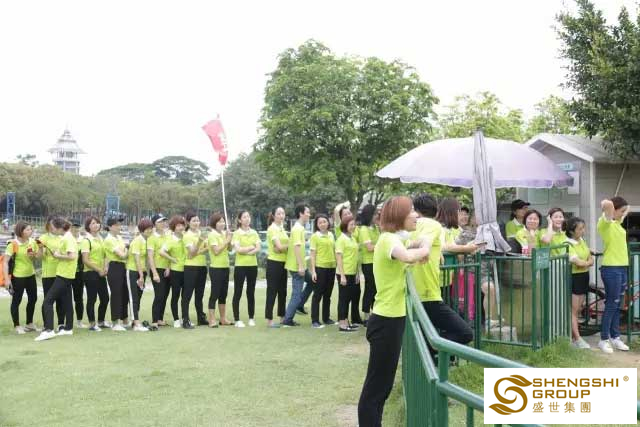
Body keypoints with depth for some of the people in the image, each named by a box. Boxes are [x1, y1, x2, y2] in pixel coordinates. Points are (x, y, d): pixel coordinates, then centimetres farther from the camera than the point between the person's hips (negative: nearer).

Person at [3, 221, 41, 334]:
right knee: (16, 301, 4)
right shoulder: (13, 244, -16)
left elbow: (39, 256, 2)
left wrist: (40, 247, -17)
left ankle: (30, 324, 29)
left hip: (31, 275, 7)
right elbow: (5, 262, -17)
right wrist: (7, 278, -21)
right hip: (18, 277, -6)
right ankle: (17, 326, 14)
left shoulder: (32, 242, 0)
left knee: (33, 299, 14)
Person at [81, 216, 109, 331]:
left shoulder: (100, 238, 12)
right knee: (92, 298, -1)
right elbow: (85, 260, -15)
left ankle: (101, 322, 23)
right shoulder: (86, 240, -9)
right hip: (90, 273, -7)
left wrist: (105, 268, 3)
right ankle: (92, 324, 9)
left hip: (100, 273, 7)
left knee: (105, 298, 9)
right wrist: (98, 270, -15)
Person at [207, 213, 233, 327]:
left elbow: (229, 249, 13)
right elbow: (216, 251, -19)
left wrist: (229, 240, -2)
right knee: (215, 294, -3)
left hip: (225, 267, 7)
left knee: (223, 293, 12)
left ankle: (223, 319, 21)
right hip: (216, 268, -7)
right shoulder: (212, 235, -10)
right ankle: (212, 320, 2)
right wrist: (226, 241, -14)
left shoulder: (224, 233, 10)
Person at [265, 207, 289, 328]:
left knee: (282, 291, 12)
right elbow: (279, 246, -19)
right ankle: (269, 320, 1)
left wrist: (282, 248, -16)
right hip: (274, 262, -8)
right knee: (272, 291, -4)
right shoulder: (272, 229, -10)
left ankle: (282, 318, 21)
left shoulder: (282, 228, 14)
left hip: (283, 263, 8)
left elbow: (285, 244, 4)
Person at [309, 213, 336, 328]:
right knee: (318, 294, 0)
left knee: (328, 294, 13)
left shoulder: (331, 235, 10)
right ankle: (315, 320, 4)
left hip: (331, 267, 5)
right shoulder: (315, 236, -4)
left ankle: (326, 318, 23)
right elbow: (312, 255, -6)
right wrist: (313, 271, -12)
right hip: (320, 267, -5)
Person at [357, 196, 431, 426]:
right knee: (376, 387, -3)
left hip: (390, 319, 10)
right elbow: (407, 257, -38)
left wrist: (418, 251, 1)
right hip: (387, 321, -10)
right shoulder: (389, 238, -18)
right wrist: (423, 250, -17)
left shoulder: (391, 239, 15)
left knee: (382, 385, 17)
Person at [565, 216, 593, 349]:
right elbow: (578, 262, -19)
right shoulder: (567, 244, -16)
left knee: (578, 309, 10)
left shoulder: (582, 240, 9)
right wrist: (588, 262, 0)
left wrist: (584, 263, -9)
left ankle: (572, 336, 16)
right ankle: (577, 339, -1)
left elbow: (591, 259, 11)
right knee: (573, 310, -2)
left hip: (584, 276, 8)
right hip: (574, 277, -8)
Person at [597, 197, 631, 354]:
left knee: (618, 305, 12)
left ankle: (615, 337, 20)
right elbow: (607, 204, -30)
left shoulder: (617, 223, 14)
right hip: (611, 268, -8)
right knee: (611, 305, -3)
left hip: (623, 267, 8)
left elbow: (626, 209, 35)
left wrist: (624, 211, 19)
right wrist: (607, 204, -11)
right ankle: (604, 340, 6)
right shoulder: (605, 223, -11)